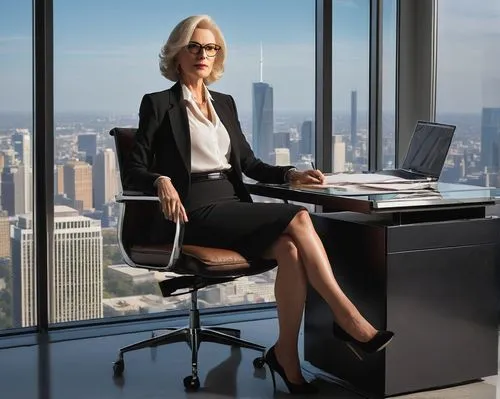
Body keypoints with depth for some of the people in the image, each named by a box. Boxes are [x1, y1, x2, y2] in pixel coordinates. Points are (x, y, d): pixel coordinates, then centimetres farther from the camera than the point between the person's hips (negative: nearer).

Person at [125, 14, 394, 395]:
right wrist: (162, 182, -25)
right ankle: (349, 319, -22)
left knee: (290, 248, -28)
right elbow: (133, 171, -2)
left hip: (233, 206, 6)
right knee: (298, 219, -27)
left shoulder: (225, 103, 21)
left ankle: (287, 356, -22)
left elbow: (249, 164, 20)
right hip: (197, 213, -6)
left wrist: (291, 174, 2)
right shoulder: (158, 104, 4)